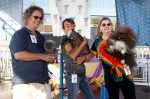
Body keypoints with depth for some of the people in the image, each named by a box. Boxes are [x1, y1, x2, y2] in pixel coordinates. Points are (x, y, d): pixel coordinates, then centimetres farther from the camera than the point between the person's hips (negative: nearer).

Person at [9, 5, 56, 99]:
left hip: (43, 82, 6)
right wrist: (42, 56, -11)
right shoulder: (19, 34, 0)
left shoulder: (41, 37, 22)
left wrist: (50, 59, 5)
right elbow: (18, 55, -16)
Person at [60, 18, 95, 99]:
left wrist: (84, 58, -13)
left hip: (82, 75, 7)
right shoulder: (65, 38, -5)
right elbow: (73, 55, -18)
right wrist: (84, 43, -10)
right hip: (73, 75, -7)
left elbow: (91, 53, 9)